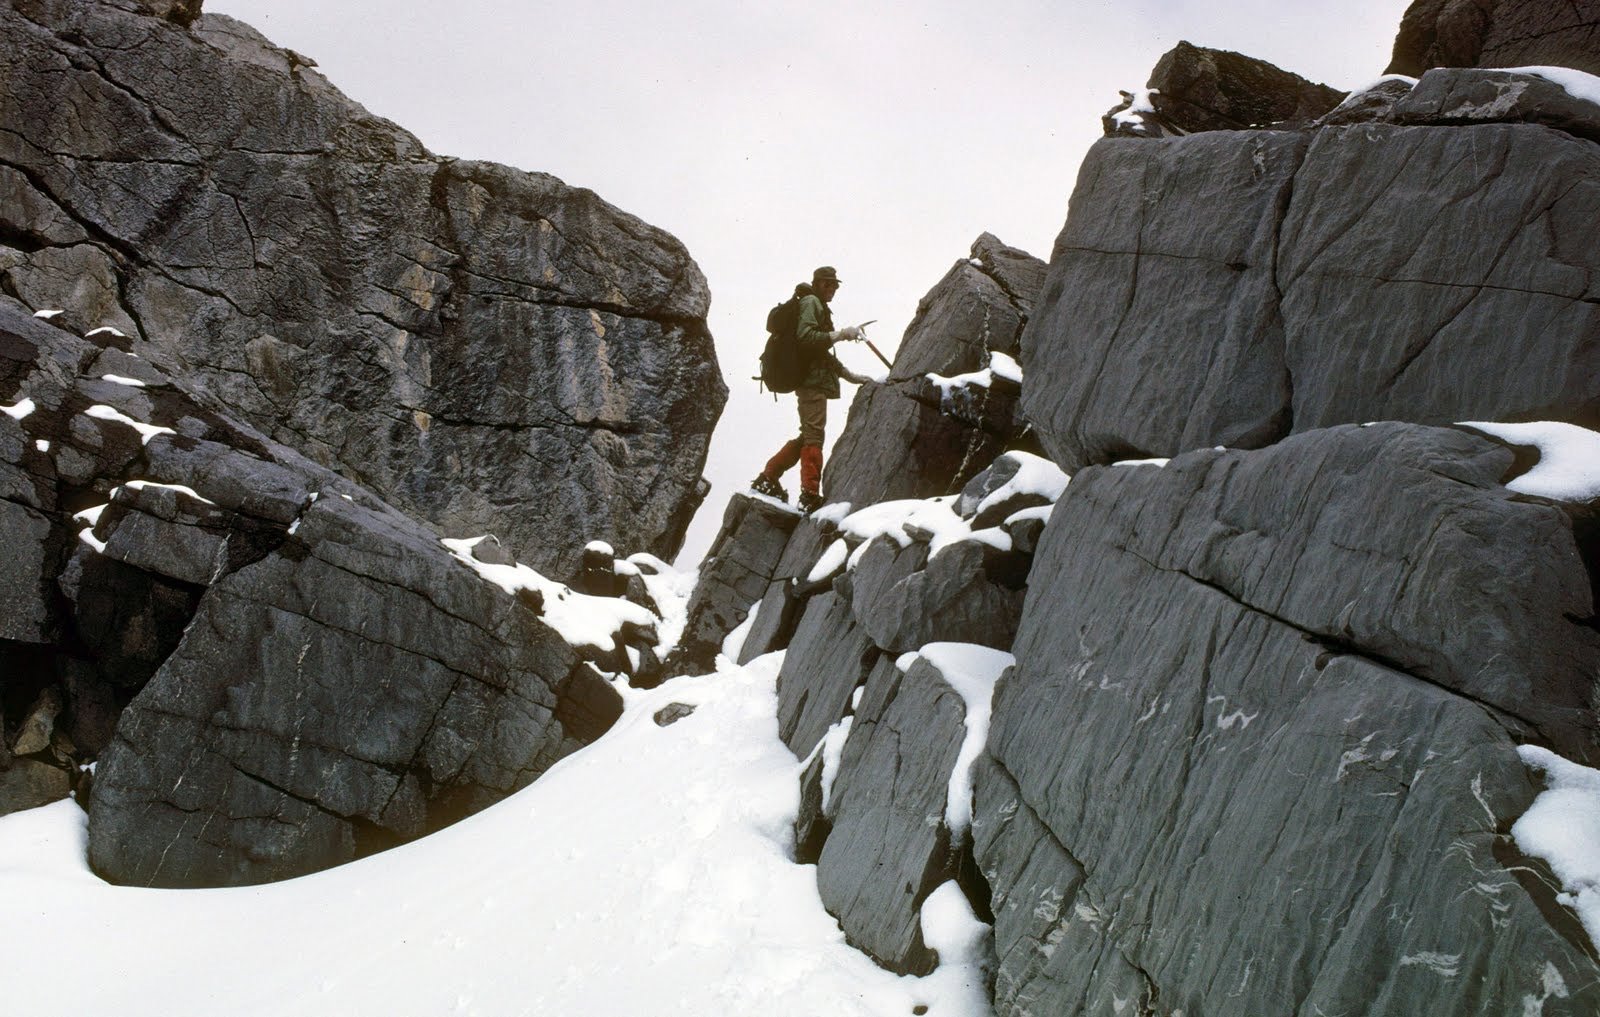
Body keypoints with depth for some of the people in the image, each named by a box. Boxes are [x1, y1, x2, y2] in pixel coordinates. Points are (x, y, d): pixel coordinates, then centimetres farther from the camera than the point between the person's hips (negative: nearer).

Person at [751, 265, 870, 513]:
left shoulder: (819, 307, 27)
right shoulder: (811, 302, -4)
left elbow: (824, 354, 29)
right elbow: (805, 336, -20)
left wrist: (851, 376, 24)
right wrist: (841, 334, -20)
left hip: (813, 379, 10)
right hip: (811, 379, -10)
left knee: (808, 435, 13)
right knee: (814, 436, -12)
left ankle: (767, 480, 15)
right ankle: (810, 497, -15)